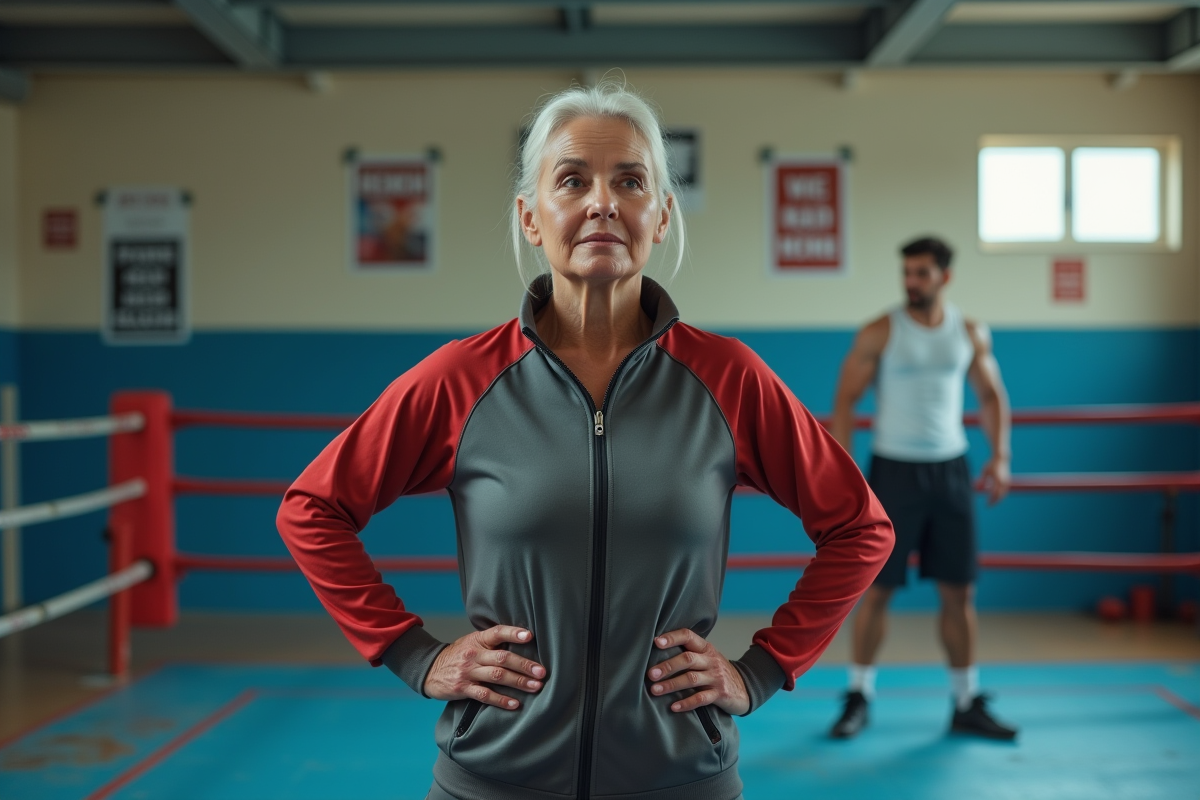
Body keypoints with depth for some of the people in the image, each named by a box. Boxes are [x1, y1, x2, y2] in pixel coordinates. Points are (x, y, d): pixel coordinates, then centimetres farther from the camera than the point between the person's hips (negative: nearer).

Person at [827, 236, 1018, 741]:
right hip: (894, 468, -3)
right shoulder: (879, 334, -5)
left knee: (958, 590, 6)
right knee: (877, 588, 0)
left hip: (950, 469, 3)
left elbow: (992, 397, 14)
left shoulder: (971, 334, 5)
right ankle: (859, 697, 14)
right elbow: (845, 402, -5)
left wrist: (1000, 456, 0)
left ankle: (967, 705, 16)